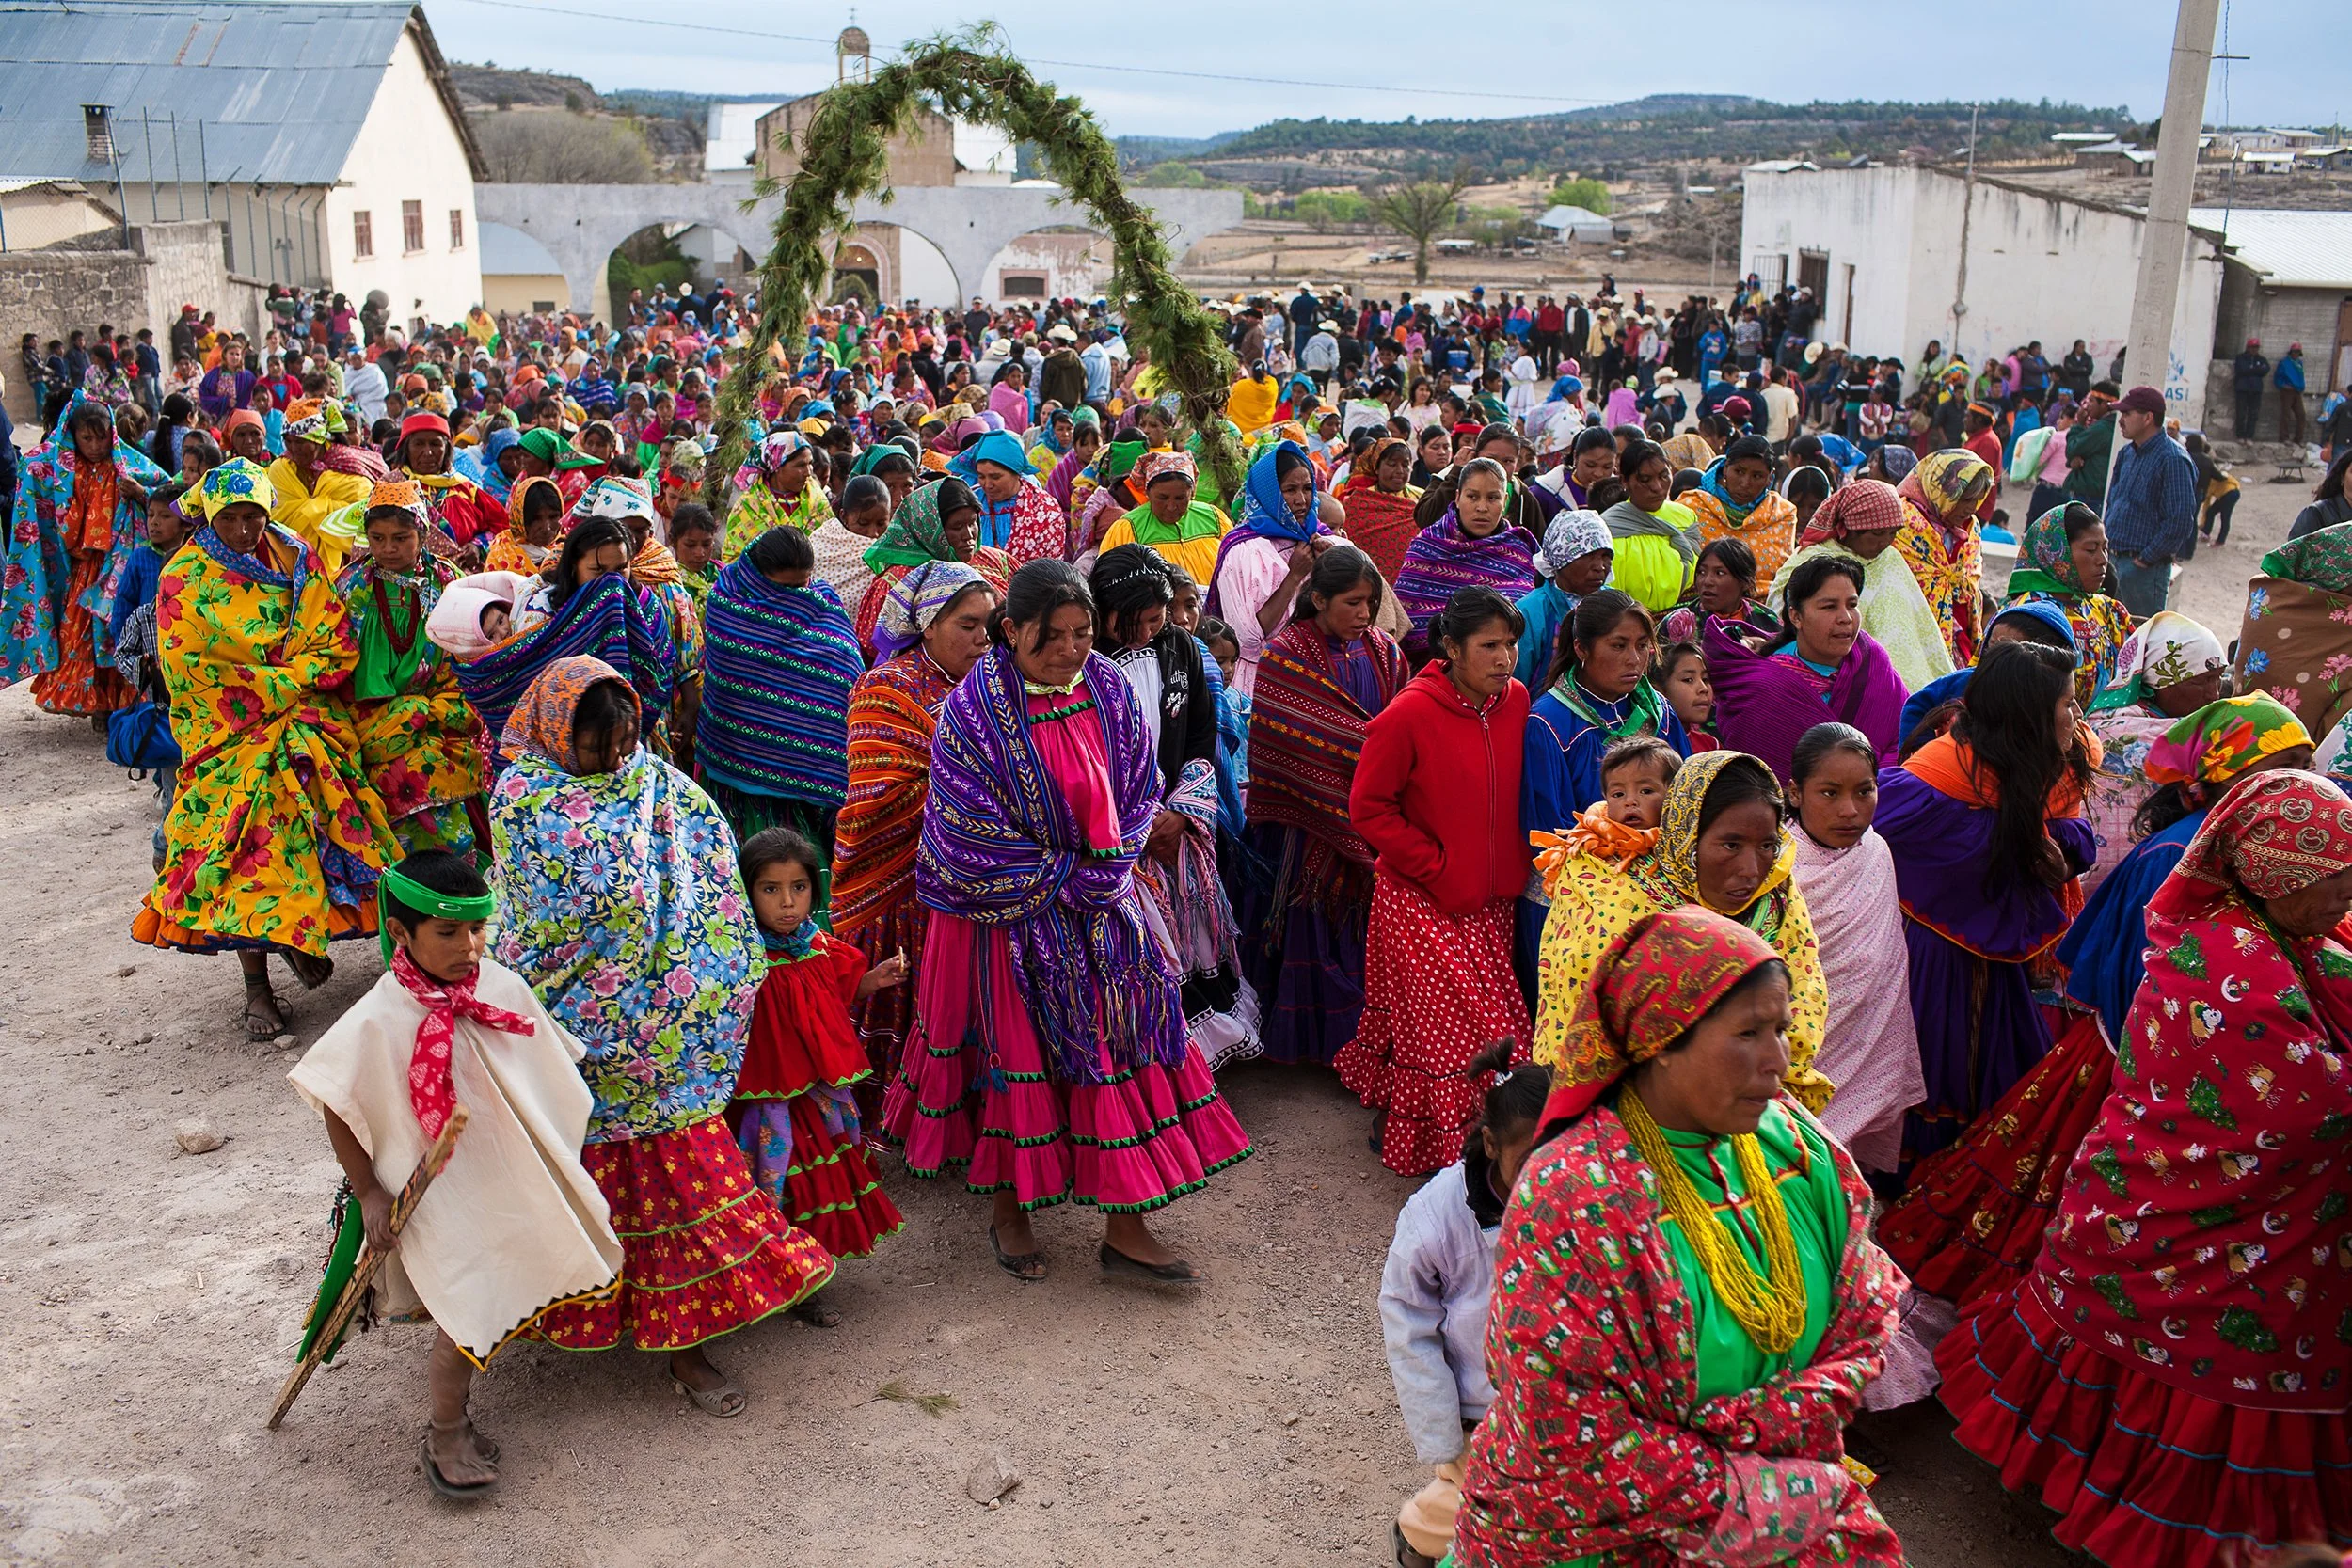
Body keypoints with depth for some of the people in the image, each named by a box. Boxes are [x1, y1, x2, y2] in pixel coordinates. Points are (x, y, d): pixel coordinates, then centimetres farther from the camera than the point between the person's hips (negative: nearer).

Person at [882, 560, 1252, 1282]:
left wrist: (1099, 875, -9)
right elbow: (971, 832, -17)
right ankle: (1008, 1211, 29)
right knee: (1015, 1054, 7)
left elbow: (1138, 792, 3)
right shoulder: (973, 710, -17)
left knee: (1121, 1047, 4)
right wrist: (1059, 883, -11)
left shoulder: (1108, 689, -2)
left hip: (1099, 909, 5)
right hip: (1009, 914, -4)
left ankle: (1125, 1231, 14)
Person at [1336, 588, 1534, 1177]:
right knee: (1447, 1027, -3)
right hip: (1421, 901, -6)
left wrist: (1512, 866, 5)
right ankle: (1426, 1149, 17)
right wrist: (1435, 866, -14)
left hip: (1491, 898, 6)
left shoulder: (1515, 702, 0)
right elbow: (1368, 807, -13)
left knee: (1495, 1024, 12)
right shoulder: (1409, 715, -18)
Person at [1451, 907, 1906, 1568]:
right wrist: (1738, 1496, -17)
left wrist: (1752, 1435, -13)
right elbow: (1569, 1438, -19)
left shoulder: (1794, 1144, -3)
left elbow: (1861, 1325, 0)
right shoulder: (1571, 1199, -21)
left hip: (1788, 1482, 5)